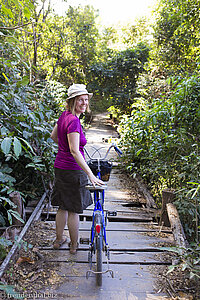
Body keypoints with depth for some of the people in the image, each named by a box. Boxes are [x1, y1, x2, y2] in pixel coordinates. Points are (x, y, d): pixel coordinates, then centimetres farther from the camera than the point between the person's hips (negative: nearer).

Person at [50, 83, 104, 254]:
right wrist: (91, 175, -32)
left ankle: (59, 240, 38)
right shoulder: (73, 120, -22)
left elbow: (54, 136, 19)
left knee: (63, 207, 21)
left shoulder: (64, 115, 5)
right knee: (74, 210, 9)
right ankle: (74, 245, 27)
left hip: (60, 167, 9)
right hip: (72, 170, -9)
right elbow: (74, 151, -30)